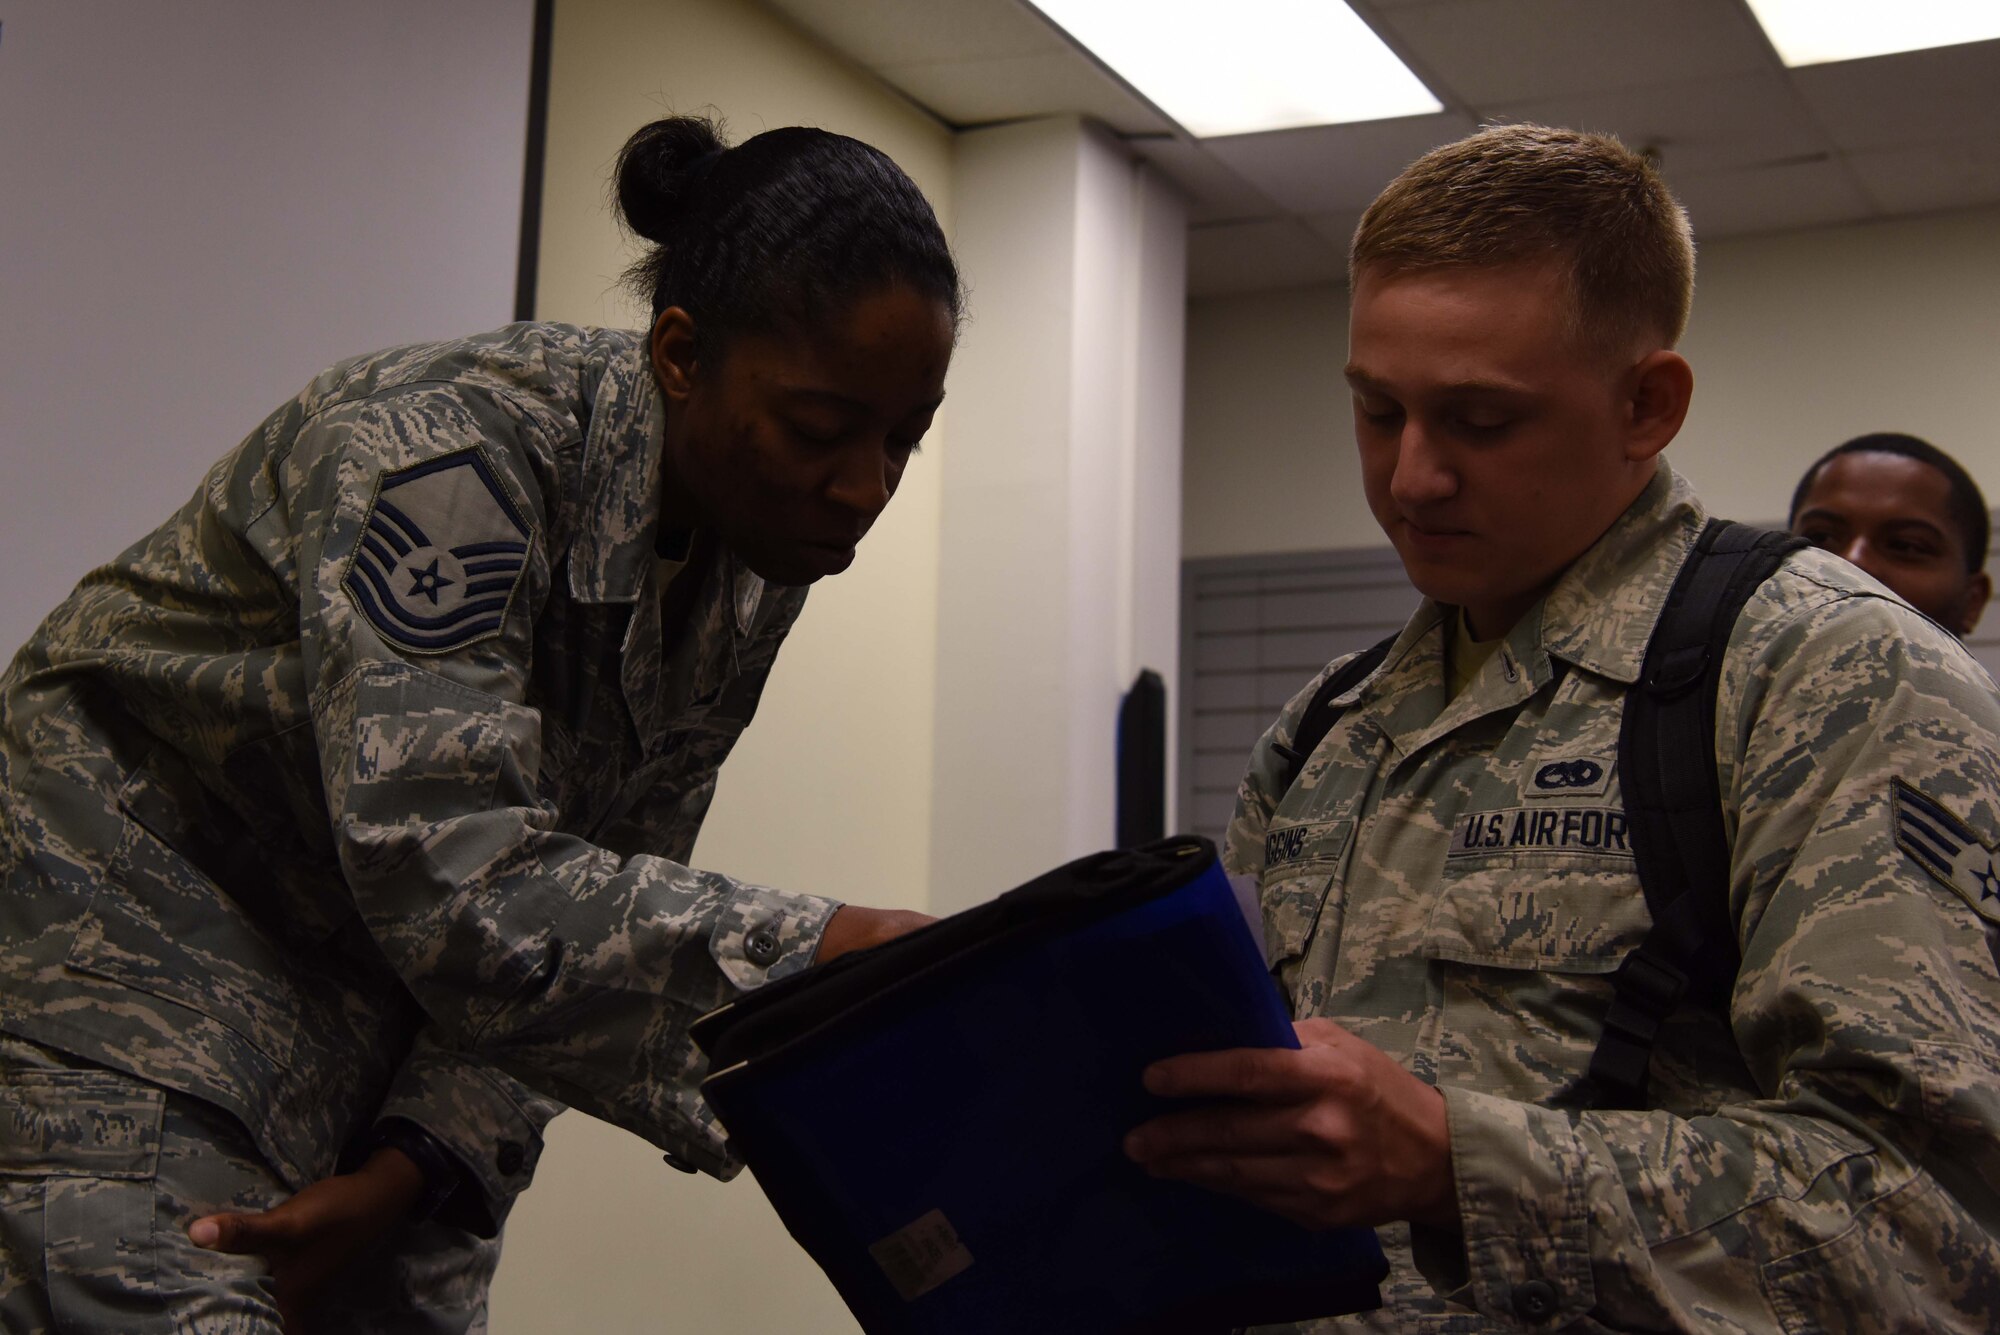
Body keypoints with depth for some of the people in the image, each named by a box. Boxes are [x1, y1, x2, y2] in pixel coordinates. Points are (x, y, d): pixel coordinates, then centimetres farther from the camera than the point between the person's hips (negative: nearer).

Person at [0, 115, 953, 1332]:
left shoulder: (755, 565, -5)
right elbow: (460, 883, -35)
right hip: (130, 931, -6)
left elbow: (590, 907, -5)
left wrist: (410, 1168, -17)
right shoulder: (451, 448, -28)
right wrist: (816, 954, -41)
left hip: (375, 983, 7)